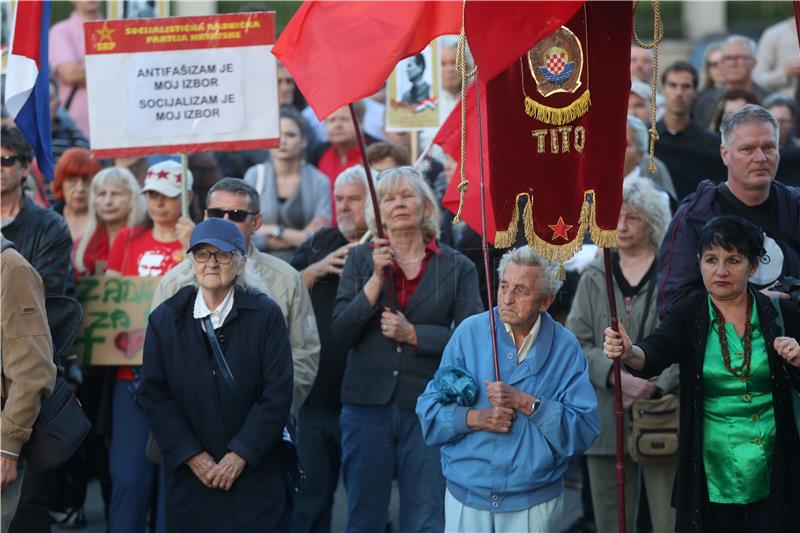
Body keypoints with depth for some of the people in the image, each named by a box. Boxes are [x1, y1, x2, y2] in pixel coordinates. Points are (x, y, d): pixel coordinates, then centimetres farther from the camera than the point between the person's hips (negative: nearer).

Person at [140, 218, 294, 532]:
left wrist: (239, 456, -11)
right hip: (189, 476, 2)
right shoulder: (165, 319, 5)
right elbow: (154, 396, 1)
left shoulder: (265, 315, -1)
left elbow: (278, 394, -6)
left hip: (255, 475, -2)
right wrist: (193, 456, -8)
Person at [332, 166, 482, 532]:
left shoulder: (457, 268, 4)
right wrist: (376, 279, -11)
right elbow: (341, 331, -2)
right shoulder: (360, 260, 8)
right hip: (368, 406, 1)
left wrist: (413, 335, -13)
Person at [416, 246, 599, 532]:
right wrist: (474, 418, -20)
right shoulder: (470, 333, -1)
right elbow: (429, 412, -2)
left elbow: (584, 430, -12)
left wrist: (525, 403, -20)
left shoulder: (565, 348, -3)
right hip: (466, 495, 1)